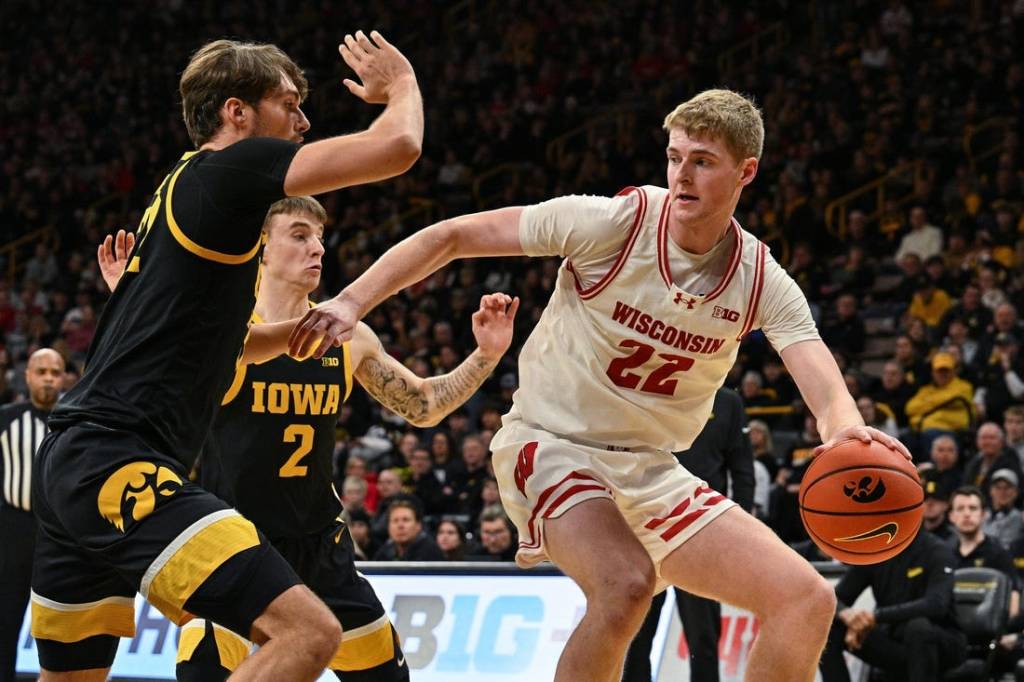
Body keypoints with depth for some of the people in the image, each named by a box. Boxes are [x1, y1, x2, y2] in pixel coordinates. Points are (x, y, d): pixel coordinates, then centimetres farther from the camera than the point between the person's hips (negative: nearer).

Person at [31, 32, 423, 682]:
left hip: (69, 463, 11)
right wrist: (401, 82, 8)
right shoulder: (232, 166, -5)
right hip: (120, 467, -11)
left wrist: (303, 326, 23)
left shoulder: (183, 190, 23)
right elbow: (398, 147, -13)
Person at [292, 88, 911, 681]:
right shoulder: (612, 223, -16)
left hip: (651, 472, 5)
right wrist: (352, 302, -21)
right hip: (551, 446, -5)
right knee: (627, 583, -35)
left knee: (808, 599, -6)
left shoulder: (763, 282, -5)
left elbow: (824, 385, -19)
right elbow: (452, 237, -10)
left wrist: (848, 430, -44)